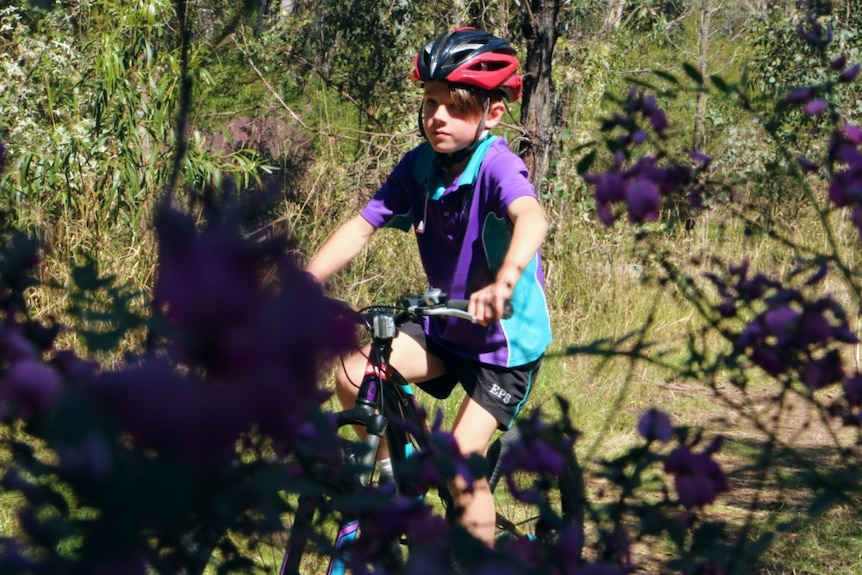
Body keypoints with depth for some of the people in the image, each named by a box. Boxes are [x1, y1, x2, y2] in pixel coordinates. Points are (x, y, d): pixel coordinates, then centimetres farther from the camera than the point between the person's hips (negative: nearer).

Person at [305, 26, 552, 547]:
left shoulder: (496, 166, -25)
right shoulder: (420, 166, -8)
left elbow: (531, 218, -45)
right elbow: (361, 228, -10)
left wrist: (503, 282, -65)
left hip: (508, 338, -6)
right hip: (445, 328, 6)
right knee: (353, 377, -15)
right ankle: (395, 470, 10)